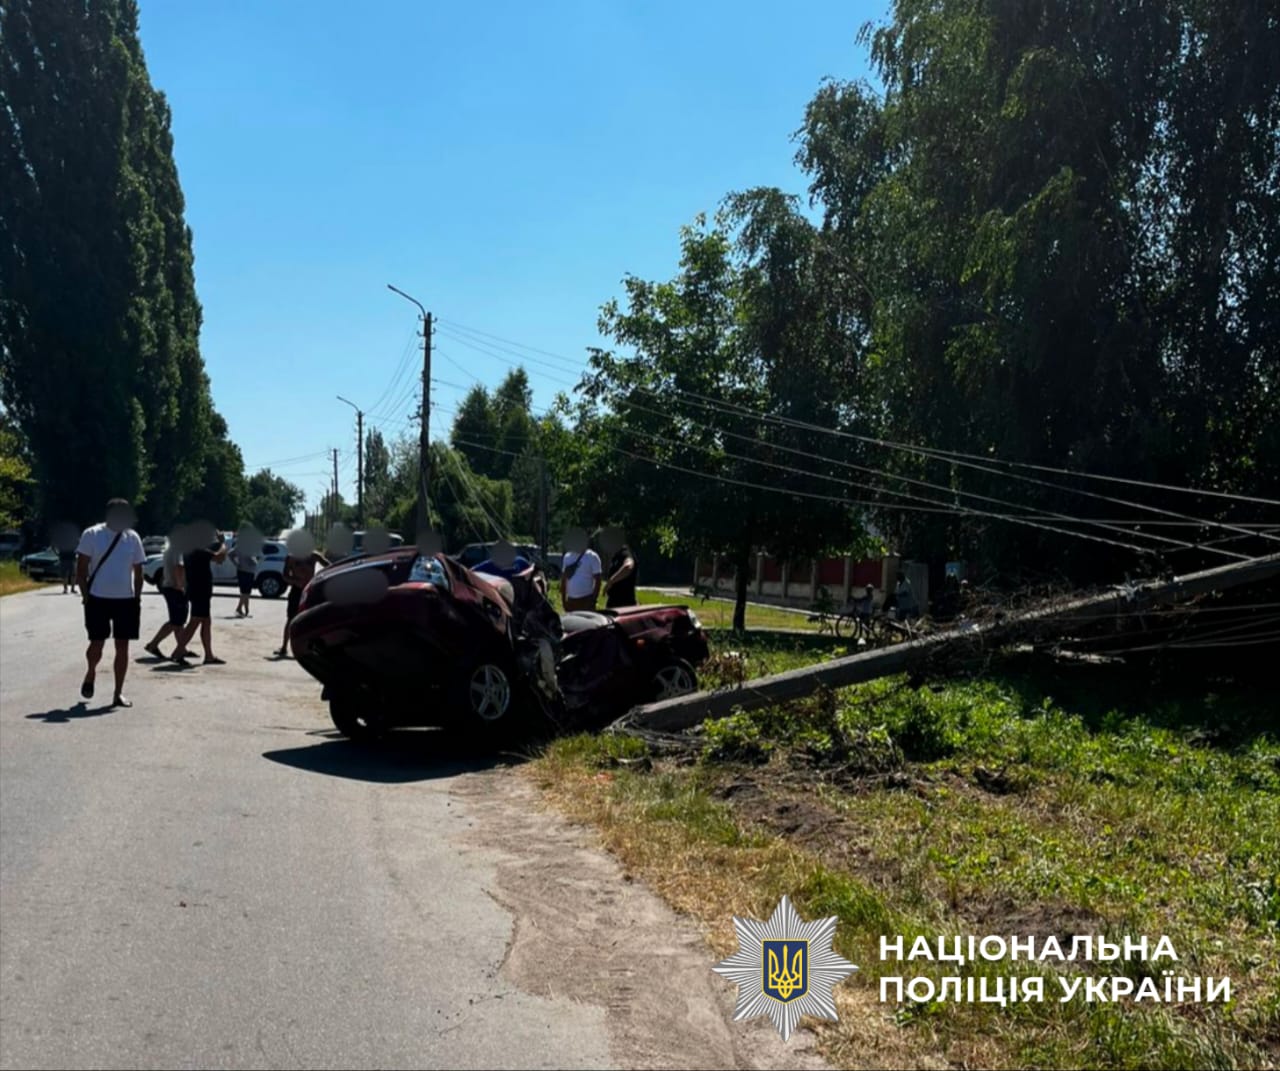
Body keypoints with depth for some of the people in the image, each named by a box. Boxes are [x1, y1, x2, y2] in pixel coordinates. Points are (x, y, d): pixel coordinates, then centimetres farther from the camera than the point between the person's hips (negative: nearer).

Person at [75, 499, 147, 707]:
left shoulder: (133, 538, 6)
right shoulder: (92, 535, -4)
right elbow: (81, 569, -3)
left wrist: (137, 598, 5)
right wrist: (85, 596, -9)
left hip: (126, 600, 3)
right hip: (98, 599, -3)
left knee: (122, 646, 2)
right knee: (97, 643, 1)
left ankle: (118, 693, 8)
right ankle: (90, 674, 33)